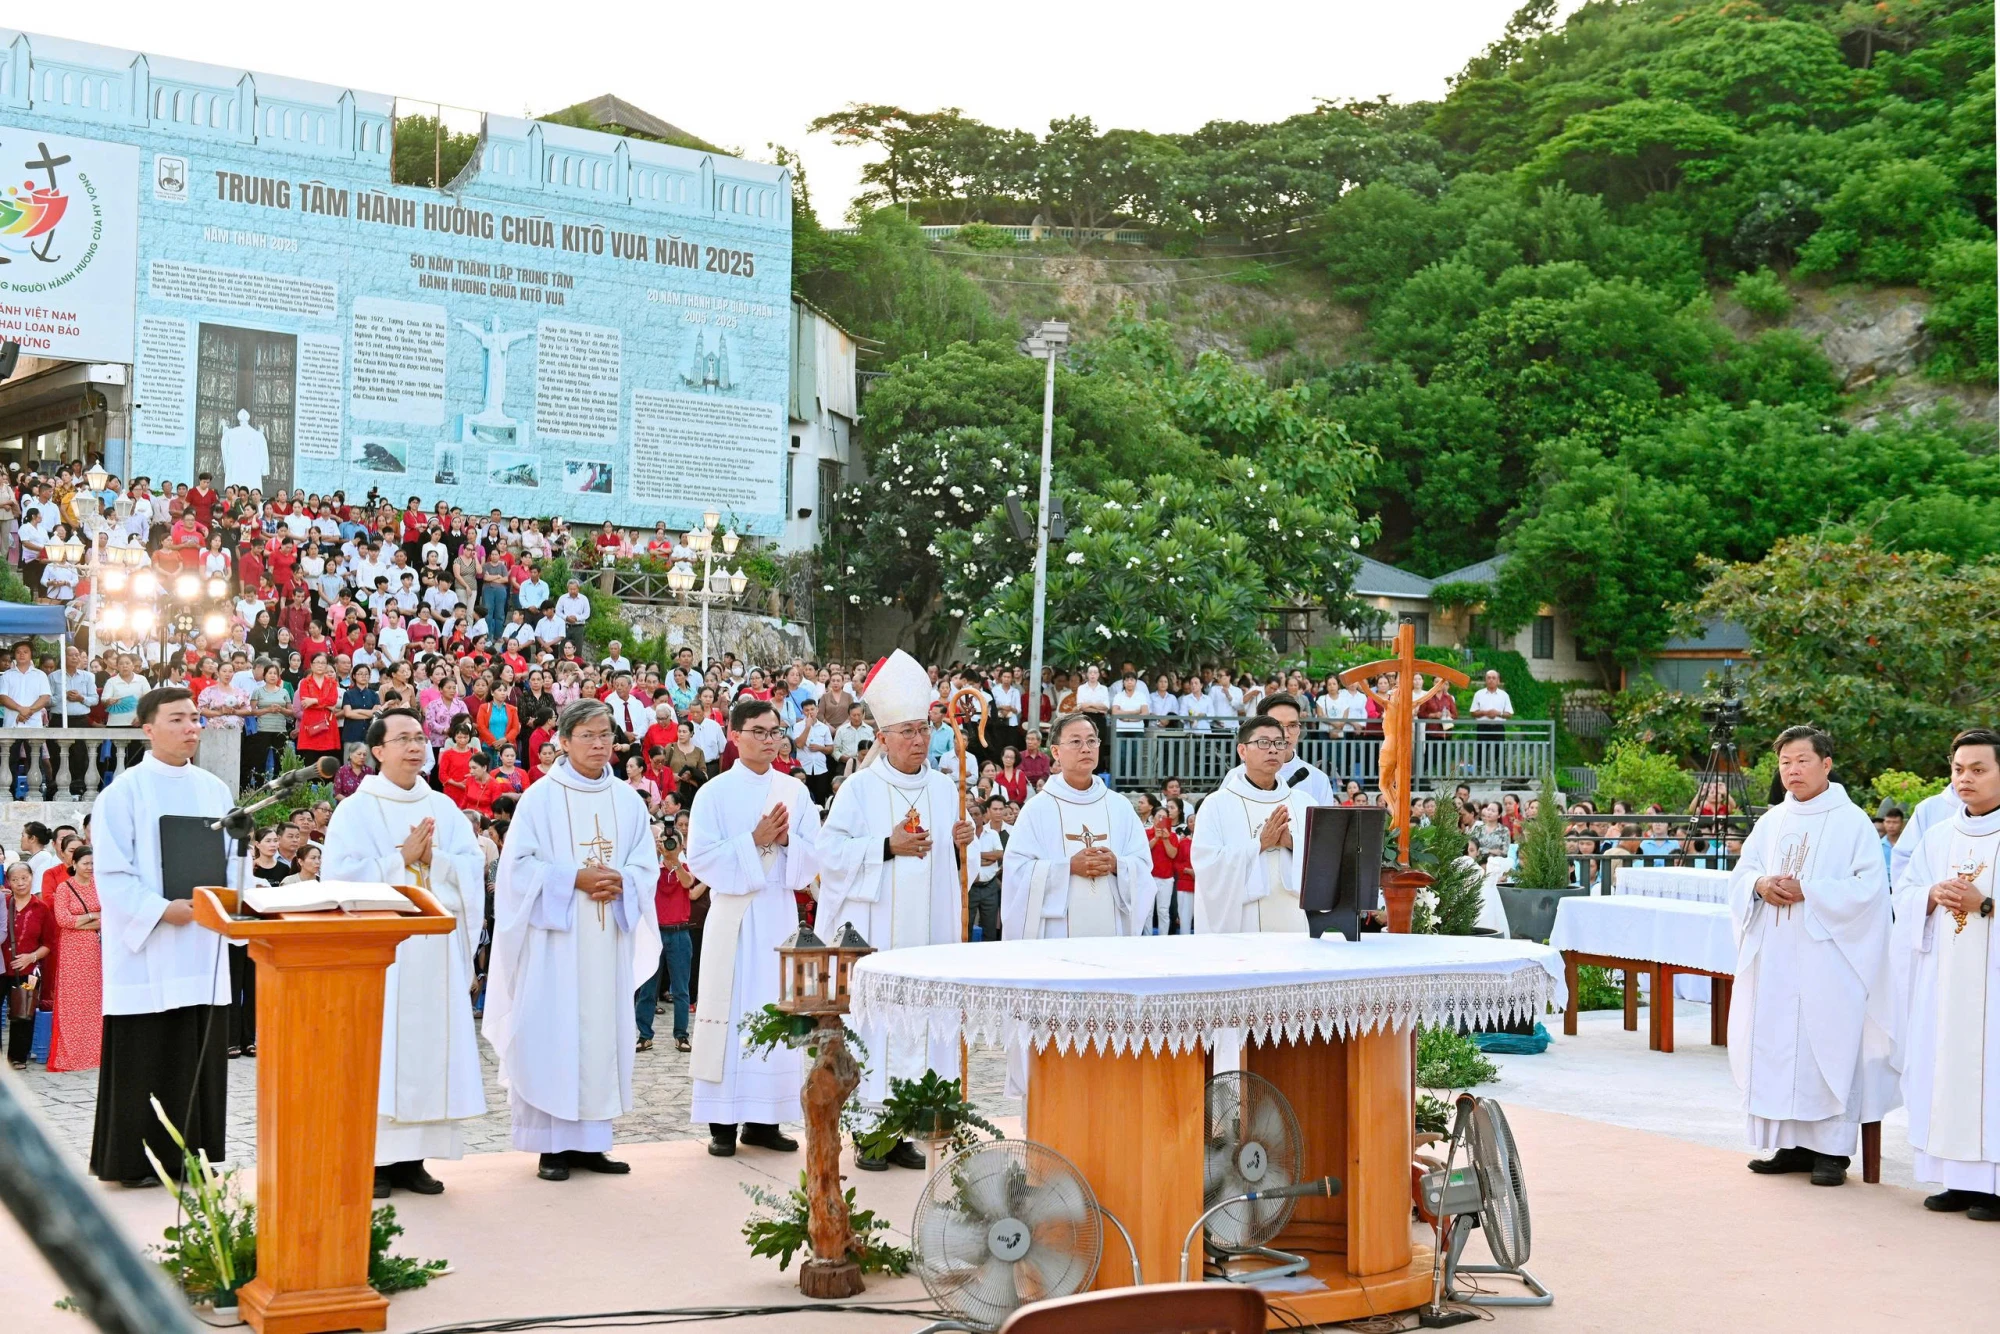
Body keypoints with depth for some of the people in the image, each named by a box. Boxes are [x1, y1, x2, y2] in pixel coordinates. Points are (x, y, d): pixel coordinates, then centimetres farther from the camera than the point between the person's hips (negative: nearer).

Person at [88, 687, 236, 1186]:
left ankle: (194, 1154, 15)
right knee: (147, 1057, -2)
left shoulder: (215, 789, 12)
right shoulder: (125, 791, -5)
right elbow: (112, 875, -9)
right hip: (146, 945, -5)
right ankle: (135, 1160, 8)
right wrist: (161, 910, -20)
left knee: (201, 1054, 7)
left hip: (203, 948, 5)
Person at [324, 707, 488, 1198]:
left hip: (436, 950, 4)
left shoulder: (445, 808, 14)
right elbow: (341, 875, -9)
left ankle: (411, 1157, 9)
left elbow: (473, 869, 6)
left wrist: (432, 857, -10)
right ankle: (371, 1159, 0)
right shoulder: (355, 810, 2)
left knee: (430, 1044, 3)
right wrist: (402, 858, -11)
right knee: (377, 1050, -5)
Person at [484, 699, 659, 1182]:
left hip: (609, 939, 4)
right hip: (555, 938, -4)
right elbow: (519, 866, -7)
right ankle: (552, 1145, 3)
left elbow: (647, 867, 11)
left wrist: (621, 882, -10)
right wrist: (575, 880, -16)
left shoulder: (627, 801, 10)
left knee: (604, 1029, 5)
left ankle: (589, 1140, 12)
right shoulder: (540, 799, -3)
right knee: (553, 1031, -4)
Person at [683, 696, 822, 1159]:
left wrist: (785, 839, -12)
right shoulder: (715, 792, -1)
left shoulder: (795, 791, 9)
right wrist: (754, 840, -15)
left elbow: (814, 857, 7)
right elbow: (700, 858, -7)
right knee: (730, 1013, -4)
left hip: (780, 914, 3)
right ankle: (722, 1122, 2)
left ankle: (763, 1119, 11)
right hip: (733, 916, -3)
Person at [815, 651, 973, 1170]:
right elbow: (831, 852, -8)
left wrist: (960, 845, -4)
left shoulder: (944, 788, 12)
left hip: (927, 929, 4)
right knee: (872, 1017, -6)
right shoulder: (860, 788, -1)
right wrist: (888, 847, -16)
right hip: (873, 930, -4)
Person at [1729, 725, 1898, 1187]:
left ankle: (1832, 1150, 0)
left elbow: (1869, 887, -11)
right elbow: (1741, 874, 14)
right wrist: (1760, 885, -9)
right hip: (1774, 958, 6)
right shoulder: (1771, 822, 14)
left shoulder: (1853, 822, -3)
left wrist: (1807, 892, -18)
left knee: (1827, 1043, -5)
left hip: (1827, 960, -6)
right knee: (1776, 1044, 5)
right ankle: (1792, 1144, 13)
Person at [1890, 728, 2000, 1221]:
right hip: (1943, 980, 5)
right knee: (1945, 1069, 4)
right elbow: (1904, 891, 14)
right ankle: (1960, 1179, 12)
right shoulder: (1938, 838, 13)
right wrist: (1932, 897, -6)